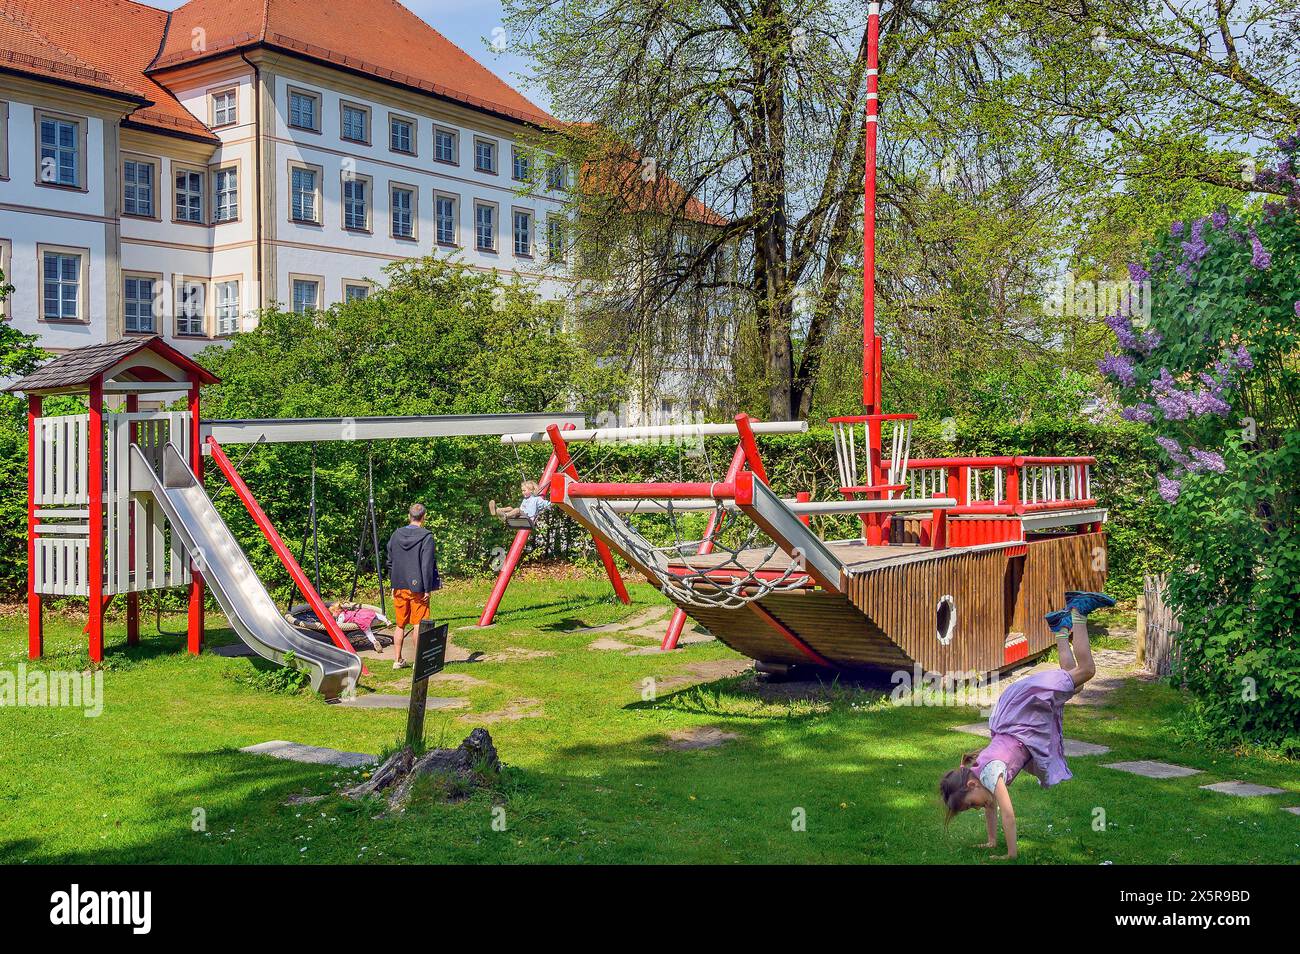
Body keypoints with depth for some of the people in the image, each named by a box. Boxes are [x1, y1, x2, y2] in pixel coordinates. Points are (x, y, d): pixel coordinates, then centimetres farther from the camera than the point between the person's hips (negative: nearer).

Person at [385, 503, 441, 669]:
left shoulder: (396, 535, 5)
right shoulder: (426, 537, -11)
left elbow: (390, 562, 11)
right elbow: (427, 565, -14)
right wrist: (428, 589, -9)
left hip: (399, 587, 5)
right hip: (417, 587, -5)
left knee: (400, 625, 13)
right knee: (418, 625, 1)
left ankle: (397, 660, 18)